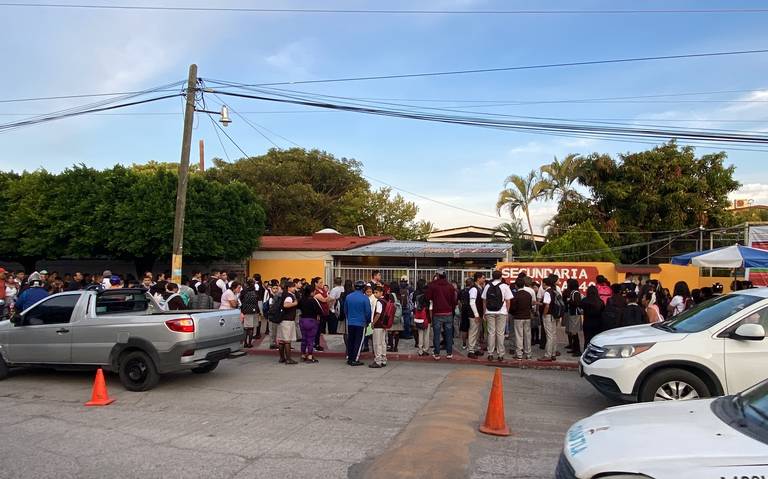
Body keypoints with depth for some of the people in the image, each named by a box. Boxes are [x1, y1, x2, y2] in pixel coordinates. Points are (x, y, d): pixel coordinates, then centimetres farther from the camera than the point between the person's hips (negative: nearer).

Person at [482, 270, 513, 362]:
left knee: (491, 333, 6)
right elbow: (508, 301, -3)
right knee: (500, 333, 3)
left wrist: (485, 312, 13)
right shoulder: (505, 286, -1)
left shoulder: (487, 286, 5)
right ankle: (500, 354, 6)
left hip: (489, 312, 2)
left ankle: (490, 354, 7)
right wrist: (507, 311, 7)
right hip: (501, 312, -2)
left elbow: (484, 300, 7)